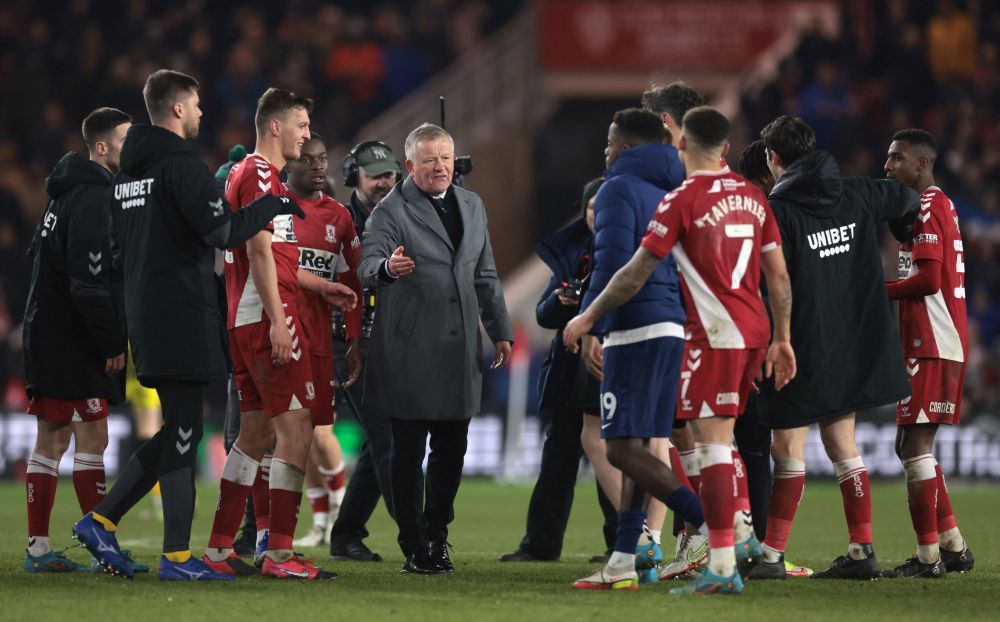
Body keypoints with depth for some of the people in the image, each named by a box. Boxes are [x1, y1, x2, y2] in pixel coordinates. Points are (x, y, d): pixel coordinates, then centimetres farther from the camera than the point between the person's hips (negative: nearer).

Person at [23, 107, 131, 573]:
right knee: (92, 436, -9)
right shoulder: (92, 198, -16)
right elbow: (88, 280, -22)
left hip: (48, 337, 10)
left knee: (52, 438, 9)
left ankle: (38, 548, 11)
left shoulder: (68, 194, 17)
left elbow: (38, 254, 24)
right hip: (75, 341, -10)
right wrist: (112, 343, -17)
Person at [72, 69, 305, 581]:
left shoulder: (130, 169, 16)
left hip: (144, 310, 9)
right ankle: (177, 557, -5)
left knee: (177, 433, 15)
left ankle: (101, 520, 10)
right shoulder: (181, 164, -12)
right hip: (183, 314, -9)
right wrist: (274, 205, -7)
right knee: (182, 433, -6)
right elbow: (223, 230, -20)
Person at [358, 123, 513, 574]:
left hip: (458, 350, 6)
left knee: (452, 449, 8)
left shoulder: (472, 206, 16)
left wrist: (501, 330, 20)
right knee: (408, 452, -2)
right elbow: (368, 266, -19)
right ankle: (415, 549, 3)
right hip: (408, 351, -6)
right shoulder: (390, 211, -5)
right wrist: (388, 268, -42)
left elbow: (485, 275, 23)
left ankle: (436, 535, 21)